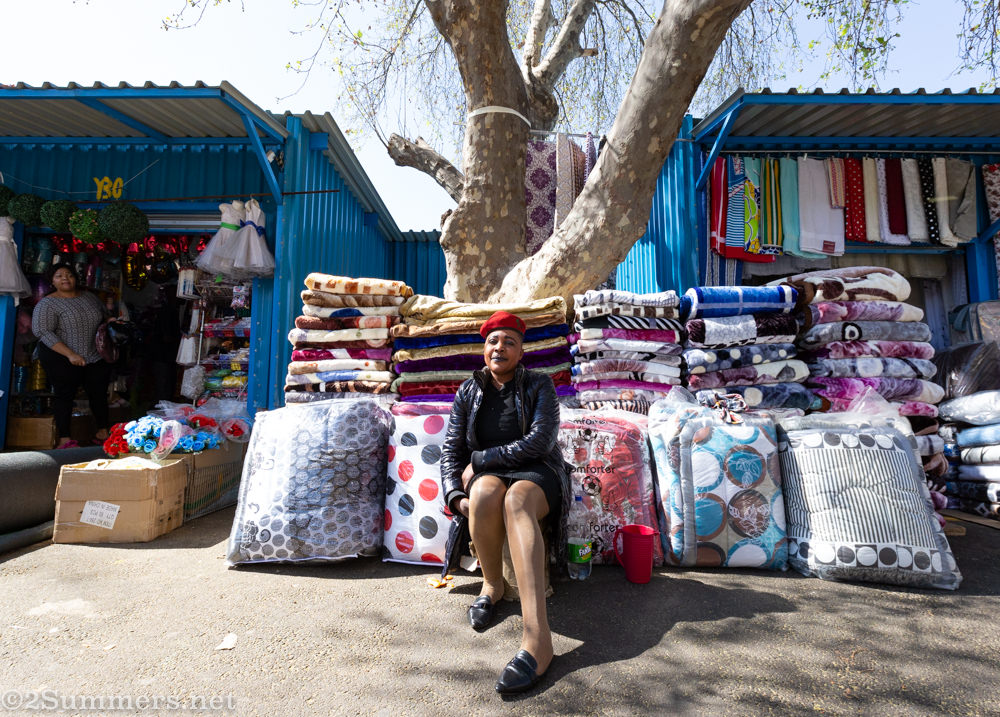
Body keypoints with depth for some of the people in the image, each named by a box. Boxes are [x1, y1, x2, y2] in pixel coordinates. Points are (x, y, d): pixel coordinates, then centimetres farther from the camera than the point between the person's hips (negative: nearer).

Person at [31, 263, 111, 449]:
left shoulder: (89, 297, 9)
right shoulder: (48, 304, -7)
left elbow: (105, 314, 27)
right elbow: (42, 331, -17)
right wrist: (70, 354, -24)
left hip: (96, 356, 5)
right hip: (61, 358, -5)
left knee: (99, 393, 8)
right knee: (65, 395, 1)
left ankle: (103, 432, 22)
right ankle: (64, 439, 10)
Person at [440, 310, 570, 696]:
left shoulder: (538, 385, 3)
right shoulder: (469, 392, 12)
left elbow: (540, 440, -11)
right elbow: (451, 448, 8)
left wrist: (480, 459, -11)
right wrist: (456, 495, -10)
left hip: (536, 473, -2)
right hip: (485, 475, 2)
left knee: (516, 499, -38)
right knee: (485, 492, -36)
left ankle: (536, 635, -48)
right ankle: (492, 584, -10)